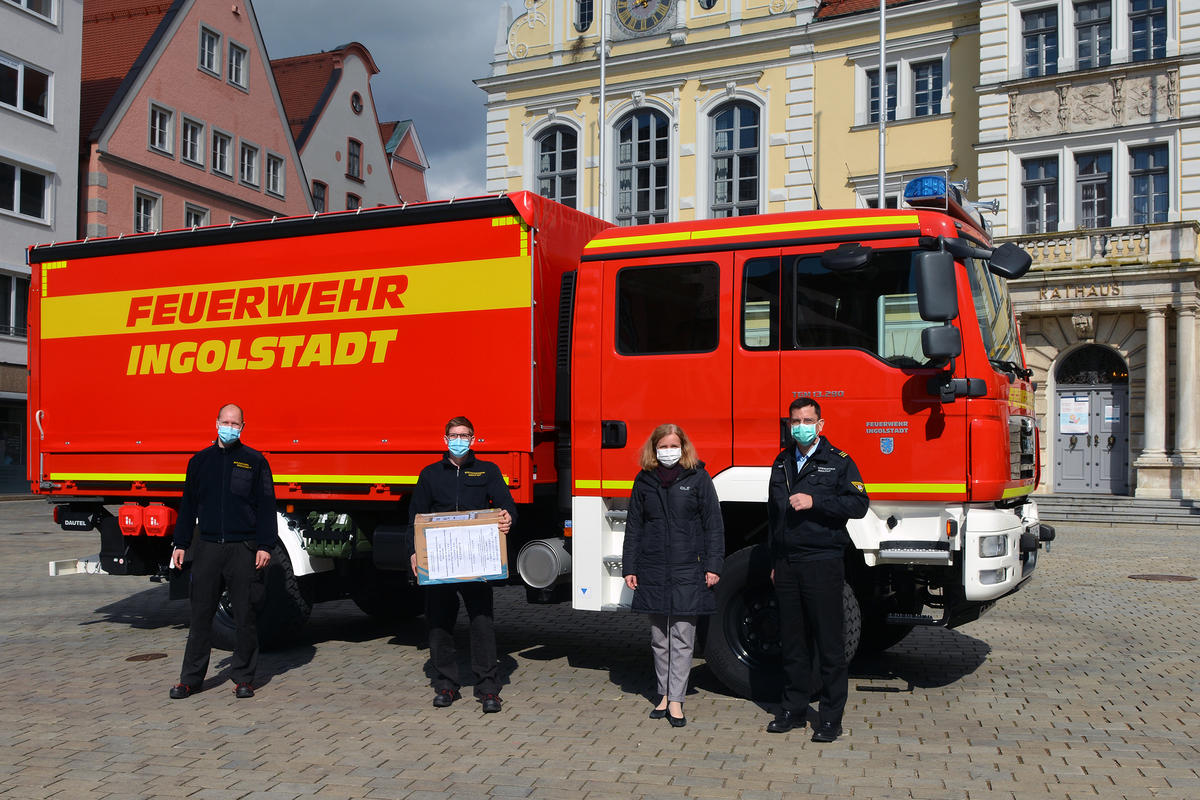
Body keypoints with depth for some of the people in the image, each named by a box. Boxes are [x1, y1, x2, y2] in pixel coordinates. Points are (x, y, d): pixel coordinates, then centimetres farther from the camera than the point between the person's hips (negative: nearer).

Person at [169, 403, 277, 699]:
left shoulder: (255, 461, 3)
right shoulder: (200, 460, 11)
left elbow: (266, 506, 1)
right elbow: (188, 505, 16)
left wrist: (265, 546, -6)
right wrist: (181, 544, 11)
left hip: (243, 549, -2)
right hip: (207, 548, 2)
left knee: (245, 616, 2)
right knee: (201, 614, 5)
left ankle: (243, 678, 13)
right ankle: (190, 678, 14)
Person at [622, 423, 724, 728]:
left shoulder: (698, 478, 1)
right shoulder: (644, 481, 8)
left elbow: (713, 525, 0)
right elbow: (633, 526, 11)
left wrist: (713, 566, -6)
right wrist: (629, 568, 5)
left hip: (687, 571, -3)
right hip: (653, 571, 3)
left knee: (682, 637, -2)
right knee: (659, 638, 10)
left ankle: (676, 700, 3)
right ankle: (664, 695, 19)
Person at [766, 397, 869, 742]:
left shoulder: (838, 462, 0)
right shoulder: (782, 463, 16)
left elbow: (858, 503, -10)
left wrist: (815, 501, -19)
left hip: (822, 563, -5)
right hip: (787, 567, 5)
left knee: (829, 645, -2)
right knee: (792, 643, 10)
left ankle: (830, 718, 6)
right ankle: (794, 708, 20)